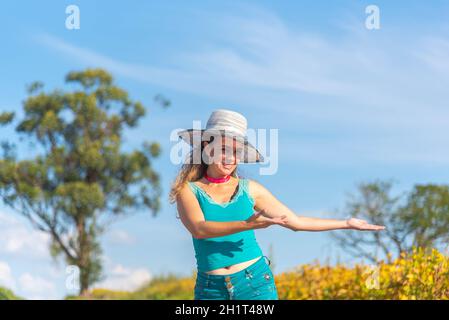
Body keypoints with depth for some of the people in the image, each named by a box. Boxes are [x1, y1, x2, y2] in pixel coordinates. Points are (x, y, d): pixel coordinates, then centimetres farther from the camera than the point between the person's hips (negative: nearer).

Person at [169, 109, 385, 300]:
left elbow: (295, 221, 14)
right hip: (211, 289, 0)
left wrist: (347, 223, 12)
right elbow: (199, 229, -19)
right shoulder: (189, 189, 0)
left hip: (254, 281, 1)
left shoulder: (249, 189, 7)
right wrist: (247, 225, -30)